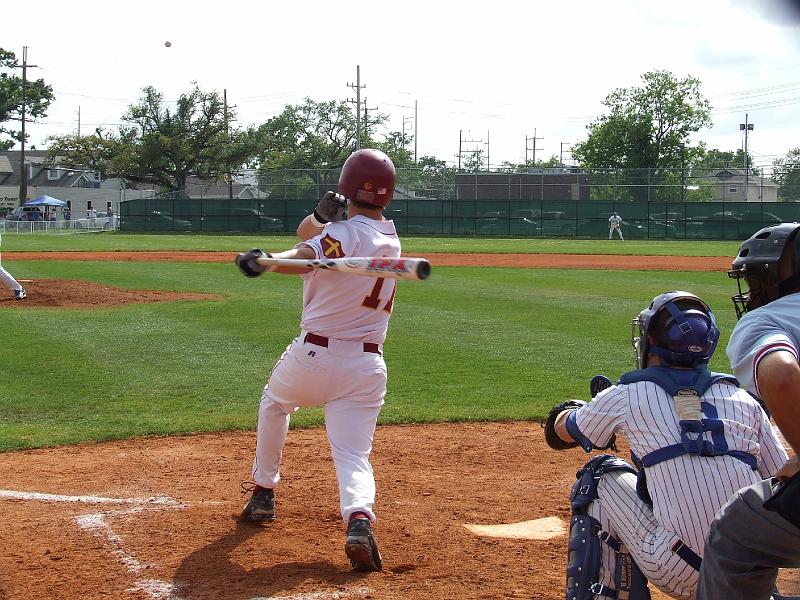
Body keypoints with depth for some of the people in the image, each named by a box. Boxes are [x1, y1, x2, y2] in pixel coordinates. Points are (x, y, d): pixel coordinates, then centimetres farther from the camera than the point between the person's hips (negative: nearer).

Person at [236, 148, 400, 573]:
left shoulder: (345, 233, -12)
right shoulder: (390, 238, 11)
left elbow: (303, 256, -35)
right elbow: (308, 233, 12)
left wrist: (265, 261, -52)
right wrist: (321, 216, -9)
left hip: (313, 355, -4)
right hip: (367, 367, 4)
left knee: (274, 403, 29)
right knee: (353, 454, 1)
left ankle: (263, 492, 36)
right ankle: (359, 518, -30)